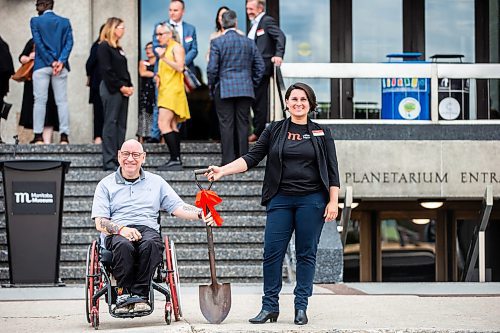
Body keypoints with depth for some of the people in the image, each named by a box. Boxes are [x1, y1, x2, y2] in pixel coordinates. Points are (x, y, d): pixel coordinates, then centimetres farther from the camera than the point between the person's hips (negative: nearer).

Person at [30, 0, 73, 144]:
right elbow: (69, 42, -1)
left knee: (40, 100, 0)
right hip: (61, 66, 2)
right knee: (62, 101, 2)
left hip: (41, 66, -2)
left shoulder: (35, 21, 1)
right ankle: (64, 136, -5)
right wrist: (61, 61, -8)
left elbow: (38, 42, -6)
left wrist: (51, 61, -7)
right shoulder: (65, 21, 9)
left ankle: (38, 136, -6)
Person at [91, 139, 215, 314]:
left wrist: (200, 214, -7)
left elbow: (178, 207, 13)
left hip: (147, 229, 1)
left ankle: (139, 294, -32)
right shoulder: (106, 185, 18)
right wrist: (121, 229, -15)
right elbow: (100, 222, 6)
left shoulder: (156, 182, 24)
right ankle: (123, 294, -30)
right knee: (124, 245, -38)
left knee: (150, 244, -37)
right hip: (116, 233, -1)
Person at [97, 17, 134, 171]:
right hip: (111, 89, -9)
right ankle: (109, 162, -8)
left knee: (121, 124, 6)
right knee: (111, 123, -8)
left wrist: (129, 86, 4)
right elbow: (107, 71, -14)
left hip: (123, 90, 9)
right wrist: (121, 87, -14)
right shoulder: (104, 47, -7)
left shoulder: (118, 48, 19)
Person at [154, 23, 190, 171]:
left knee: (163, 124, -18)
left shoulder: (176, 47, -6)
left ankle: (175, 159, -20)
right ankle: (176, 160, 6)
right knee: (172, 126, 7)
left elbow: (180, 67, -20)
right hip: (165, 91, 10)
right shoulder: (165, 49, 20)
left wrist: (163, 58, -25)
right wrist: (158, 76, 15)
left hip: (173, 91, -10)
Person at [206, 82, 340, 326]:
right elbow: (251, 158, 4)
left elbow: (332, 171, 5)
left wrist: (333, 202, -4)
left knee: (306, 253, 2)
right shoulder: (274, 130, 9)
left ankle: (301, 307, 8)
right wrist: (223, 170, -9)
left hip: (312, 200, -1)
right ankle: (270, 307, 3)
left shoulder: (321, 133, 7)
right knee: (272, 252, -3)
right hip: (281, 199, 1)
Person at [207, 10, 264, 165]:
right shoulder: (248, 42, 6)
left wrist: (212, 86, 6)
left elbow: (212, 68, -8)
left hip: (224, 90, -3)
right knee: (243, 124, 6)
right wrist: (252, 84, 19)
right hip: (245, 90, 3)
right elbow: (260, 66, 8)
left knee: (226, 125, -1)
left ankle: (228, 161, -2)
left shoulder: (217, 42, -5)